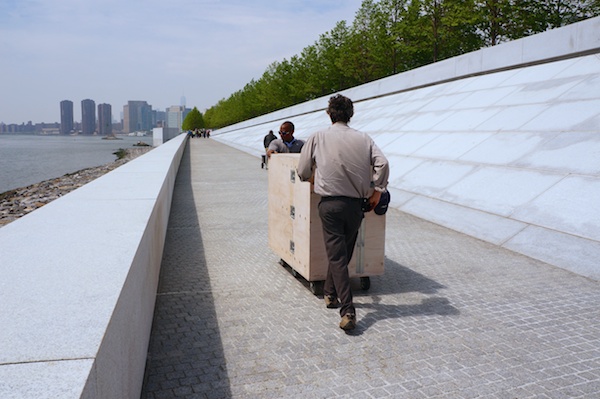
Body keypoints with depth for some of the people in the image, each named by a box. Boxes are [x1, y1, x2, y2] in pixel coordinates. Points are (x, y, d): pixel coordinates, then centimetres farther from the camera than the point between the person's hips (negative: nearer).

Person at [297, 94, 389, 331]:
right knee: (343, 252, 20)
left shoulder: (317, 138, 1)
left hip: (330, 204, -2)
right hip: (356, 204, 3)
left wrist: (313, 178, 26)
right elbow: (382, 163, -8)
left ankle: (348, 311, -8)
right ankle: (330, 293, 36)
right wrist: (377, 191, 3)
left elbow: (303, 172, 4)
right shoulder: (363, 138, 4)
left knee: (336, 256, -1)